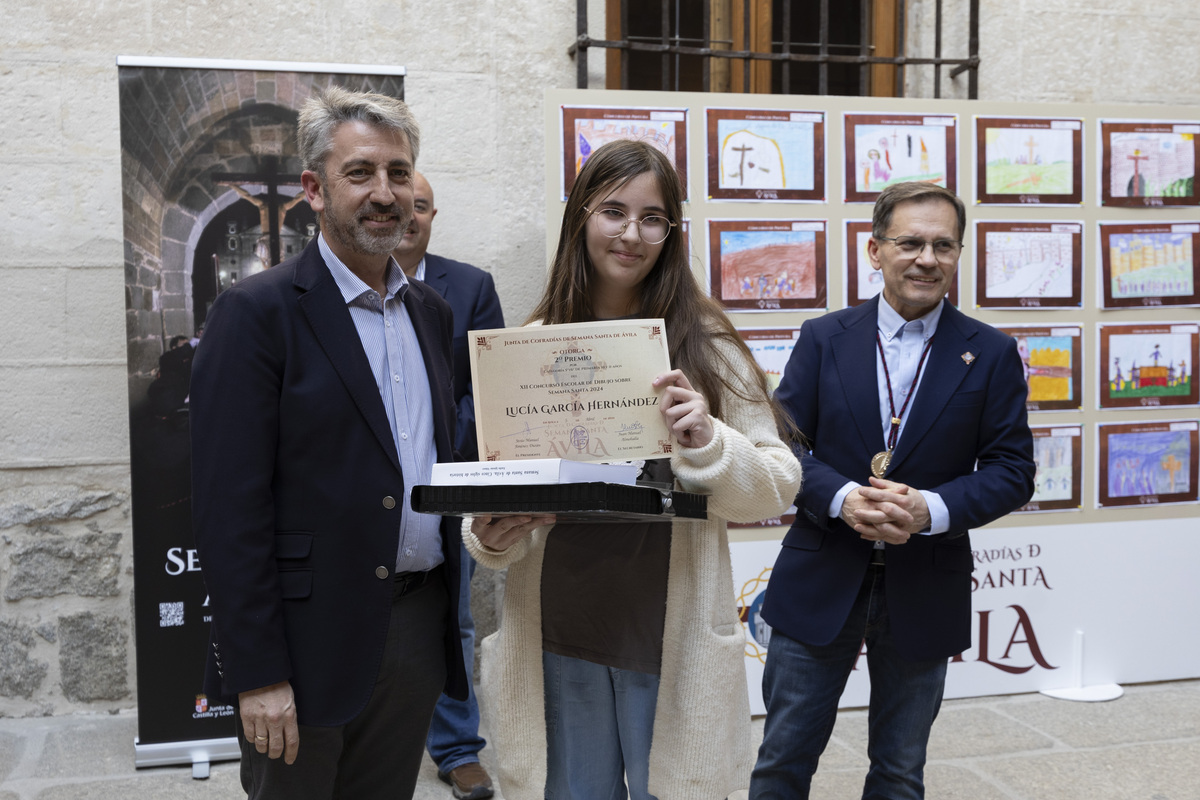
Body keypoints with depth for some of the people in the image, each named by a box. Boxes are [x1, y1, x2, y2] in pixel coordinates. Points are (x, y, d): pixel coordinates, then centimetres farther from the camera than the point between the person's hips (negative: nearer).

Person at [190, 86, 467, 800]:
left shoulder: (431, 312, 11)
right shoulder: (257, 313, -10)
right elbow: (230, 505, -14)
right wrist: (257, 673, -16)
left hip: (418, 627, 6)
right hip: (311, 637, -6)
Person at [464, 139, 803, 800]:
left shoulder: (707, 344, -3)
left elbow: (777, 486, -5)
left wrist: (707, 444, -23)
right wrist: (491, 538, -12)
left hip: (674, 637, -2)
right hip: (557, 631, 2)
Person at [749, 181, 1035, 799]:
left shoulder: (992, 354, -1)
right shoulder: (823, 338, 0)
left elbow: (1012, 470, -2)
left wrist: (931, 509, -20)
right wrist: (843, 498, -20)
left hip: (924, 594, 1)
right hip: (821, 583, 0)